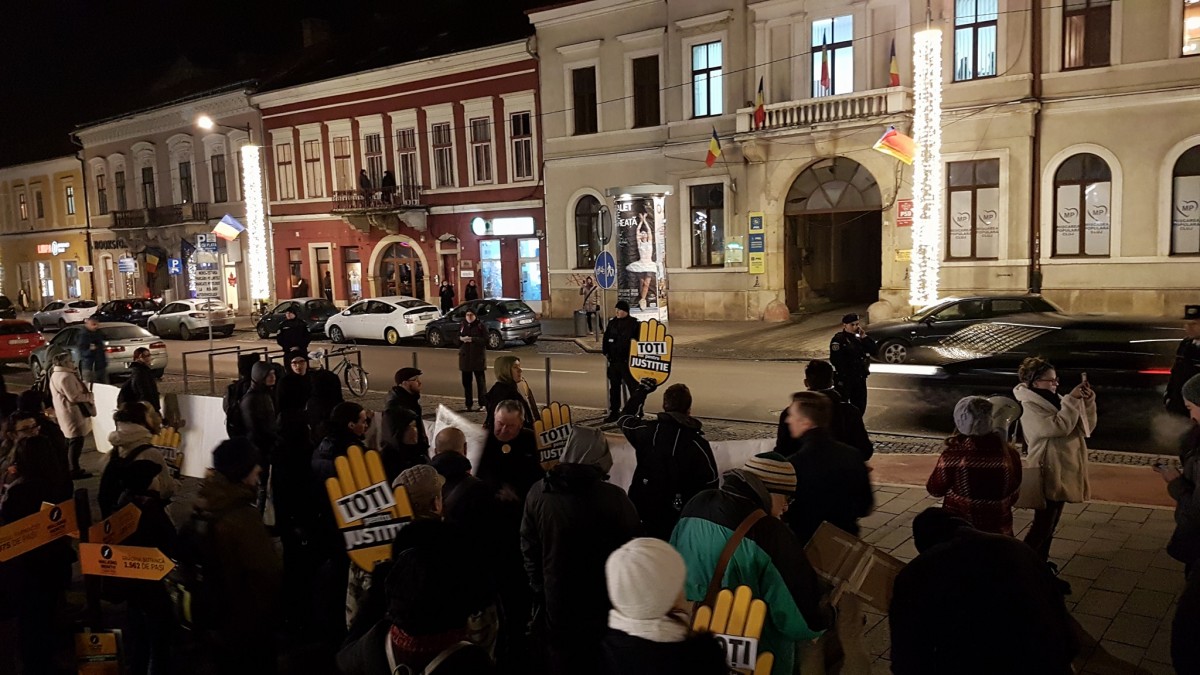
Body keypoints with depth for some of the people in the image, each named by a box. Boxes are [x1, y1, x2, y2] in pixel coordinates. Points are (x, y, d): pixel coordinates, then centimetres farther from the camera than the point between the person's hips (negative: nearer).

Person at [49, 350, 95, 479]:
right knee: (76, 441, -6)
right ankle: (75, 470, -3)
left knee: (70, 440, 19)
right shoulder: (66, 376, -21)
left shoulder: (56, 375, 13)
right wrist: (89, 396, -11)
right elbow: (74, 397, -24)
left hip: (65, 412, 11)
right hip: (72, 413, -11)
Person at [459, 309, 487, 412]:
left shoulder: (481, 326, -3)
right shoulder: (462, 326, 11)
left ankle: (482, 404, 5)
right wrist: (461, 339, -10)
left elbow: (486, 340, -11)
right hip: (465, 357, 4)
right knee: (466, 381, 6)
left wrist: (472, 339, -19)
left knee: (480, 381, -1)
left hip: (478, 357, -4)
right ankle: (469, 404, 14)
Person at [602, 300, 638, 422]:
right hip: (613, 361, 6)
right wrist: (606, 352, 8)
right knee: (614, 387, 13)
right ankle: (614, 412, 23)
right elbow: (606, 338, 17)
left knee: (632, 386, -2)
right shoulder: (612, 322, 9)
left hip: (627, 361, -6)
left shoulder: (633, 323, -8)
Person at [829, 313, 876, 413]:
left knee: (860, 405, 15)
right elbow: (835, 360, -20)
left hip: (860, 377, 7)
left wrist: (864, 337, -7)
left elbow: (873, 350, 3)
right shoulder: (838, 339, -12)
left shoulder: (859, 337, 12)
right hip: (844, 379, -7)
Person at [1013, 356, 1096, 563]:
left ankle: (1041, 560, 30)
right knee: (1043, 523, -4)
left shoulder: (1055, 401, 9)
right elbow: (1060, 427, -29)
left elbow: (1086, 427, 8)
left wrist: (1087, 402, -7)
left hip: (1062, 472, 8)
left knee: (1050, 522, 17)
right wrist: (1072, 400, -24)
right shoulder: (1029, 408, -16)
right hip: (1047, 474, -8)